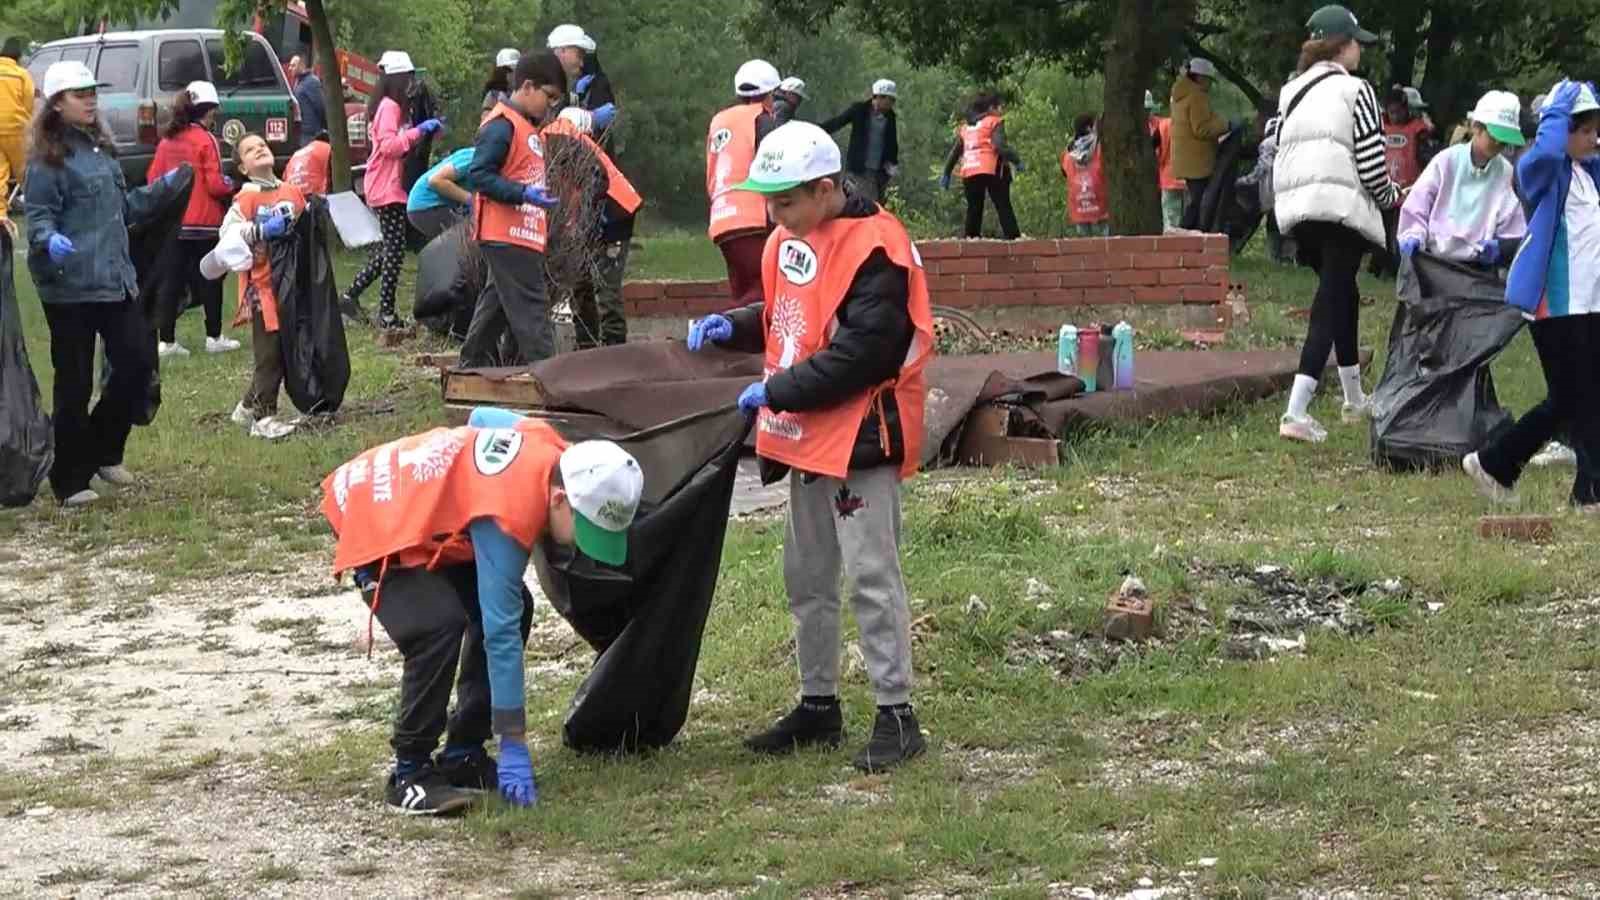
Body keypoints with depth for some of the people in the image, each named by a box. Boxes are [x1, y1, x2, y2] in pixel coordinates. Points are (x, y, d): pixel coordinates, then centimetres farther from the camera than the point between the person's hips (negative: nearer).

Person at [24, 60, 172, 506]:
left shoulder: (100, 148, 14)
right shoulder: (48, 158, -10)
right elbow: (39, 216, -14)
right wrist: (49, 240, -34)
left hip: (115, 280, 8)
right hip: (70, 286, -7)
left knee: (138, 361, 4)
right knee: (75, 382, -1)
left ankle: (104, 451, 24)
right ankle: (70, 480, 10)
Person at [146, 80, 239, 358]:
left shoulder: (167, 141, 5)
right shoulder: (205, 140, -11)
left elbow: (153, 178, 9)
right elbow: (215, 184, -14)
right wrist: (230, 187, 7)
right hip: (203, 223, -5)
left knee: (170, 281, 5)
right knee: (209, 282, 7)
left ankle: (166, 340, 2)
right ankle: (214, 337, 13)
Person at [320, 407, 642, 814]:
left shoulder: (545, 444, -13)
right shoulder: (507, 520, -36)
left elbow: (482, 417, 10)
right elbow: (501, 635, -33)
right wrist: (514, 748, -30)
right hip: (369, 521, -9)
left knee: (515, 609, 0)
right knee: (439, 625, -30)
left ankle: (463, 755, 8)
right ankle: (409, 773, -17)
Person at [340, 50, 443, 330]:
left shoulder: (385, 106, 17)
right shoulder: (390, 107, -13)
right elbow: (389, 145, -23)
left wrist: (425, 131, 10)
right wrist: (418, 131, -23)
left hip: (384, 187, 10)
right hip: (387, 188, -10)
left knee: (386, 249, 14)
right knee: (395, 248, -8)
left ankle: (351, 296, 18)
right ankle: (386, 312, -7)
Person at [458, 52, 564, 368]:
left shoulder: (527, 126, 18)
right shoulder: (501, 126, -14)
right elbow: (478, 175, -20)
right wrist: (524, 194, -27)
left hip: (522, 236, 10)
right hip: (508, 236, -10)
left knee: (497, 307, 16)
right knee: (531, 310, -13)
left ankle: (473, 368, 23)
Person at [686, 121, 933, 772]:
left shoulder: (874, 248, -19)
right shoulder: (790, 240, 10)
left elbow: (863, 352, -24)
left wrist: (778, 392, -19)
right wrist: (733, 327, 5)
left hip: (859, 442, -10)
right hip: (806, 439, 10)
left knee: (871, 577, -8)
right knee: (807, 578, 16)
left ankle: (896, 714, -2)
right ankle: (818, 706, 27)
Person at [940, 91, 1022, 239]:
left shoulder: (965, 127, 22)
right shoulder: (994, 122, 3)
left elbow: (955, 151, 23)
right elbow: (1000, 145, -13)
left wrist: (947, 173, 28)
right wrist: (1016, 161, -8)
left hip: (969, 173, 5)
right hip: (991, 171, -5)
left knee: (974, 209, 13)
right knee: (1003, 207, -3)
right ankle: (1013, 237, -10)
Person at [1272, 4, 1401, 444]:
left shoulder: (1291, 93, 17)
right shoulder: (1354, 90, -3)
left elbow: (1280, 150, 15)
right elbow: (1370, 162, -8)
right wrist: (1390, 195, 12)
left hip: (1295, 209, 7)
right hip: (1340, 207, -7)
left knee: (1342, 296, 24)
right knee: (1331, 304, -7)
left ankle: (1355, 401, 35)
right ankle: (1297, 413, -19)